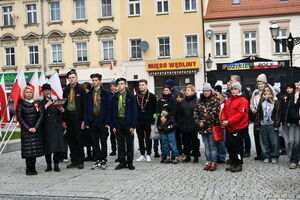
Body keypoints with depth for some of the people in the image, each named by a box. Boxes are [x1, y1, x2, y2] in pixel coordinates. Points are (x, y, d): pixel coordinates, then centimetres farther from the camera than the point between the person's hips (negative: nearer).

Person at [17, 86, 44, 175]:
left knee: (35, 149, 3)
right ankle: (29, 169, 4)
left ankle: (33, 169, 11)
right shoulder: (20, 104, 2)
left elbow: (41, 115, 2)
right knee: (28, 150, -4)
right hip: (26, 130, -2)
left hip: (36, 130, 2)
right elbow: (19, 117, -3)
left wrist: (35, 127, -9)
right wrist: (28, 128, -11)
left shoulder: (37, 103, 8)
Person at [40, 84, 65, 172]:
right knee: (47, 146, -1)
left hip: (57, 126, 3)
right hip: (47, 127, -2)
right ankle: (48, 165, 11)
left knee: (58, 145, -1)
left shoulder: (56, 100, 14)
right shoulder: (41, 102, 4)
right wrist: (46, 106, -13)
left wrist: (61, 110, -6)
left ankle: (56, 165, 8)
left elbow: (61, 114, 15)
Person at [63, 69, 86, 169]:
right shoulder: (66, 90, 11)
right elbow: (63, 104, 13)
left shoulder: (81, 89, -3)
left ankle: (80, 161, 8)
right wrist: (64, 119, 6)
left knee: (79, 139, 0)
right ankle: (74, 161, 16)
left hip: (77, 117, -5)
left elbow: (84, 105, -7)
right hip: (68, 117, 5)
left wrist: (83, 120, -13)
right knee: (71, 140, 8)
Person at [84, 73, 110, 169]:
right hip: (92, 121, 3)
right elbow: (87, 108, 8)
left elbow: (108, 108, -2)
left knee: (103, 142, 1)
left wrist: (107, 122, -10)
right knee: (95, 142, 7)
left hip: (102, 121, -3)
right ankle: (97, 160, 15)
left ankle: (103, 160, 6)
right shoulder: (89, 94, 10)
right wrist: (86, 122, 1)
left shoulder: (105, 93, 1)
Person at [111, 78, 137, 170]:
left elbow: (134, 111, -4)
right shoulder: (115, 97, 8)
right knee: (120, 144, 7)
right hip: (118, 123, 3)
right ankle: (122, 162, 15)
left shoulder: (130, 96, -1)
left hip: (128, 123, -3)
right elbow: (113, 111, 9)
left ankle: (130, 163, 12)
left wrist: (133, 125, -10)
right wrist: (113, 125, 1)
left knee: (129, 144, 4)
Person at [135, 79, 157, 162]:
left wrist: (153, 120, -5)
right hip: (138, 121, 3)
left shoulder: (152, 96, 2)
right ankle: (142, 155, 16)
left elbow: (155, 109, 2)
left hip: (148, 121, -3)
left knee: (148, 138, 3)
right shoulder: (136, 97, 9)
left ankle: (148, 155, 11)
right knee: (140, 139, 7)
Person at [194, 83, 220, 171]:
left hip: (212, 126, -5)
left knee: (212, 145, -1)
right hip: (203, 127, 5)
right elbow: (195, 113, 9)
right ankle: (209, 161, 20)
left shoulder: (215, 100, -4)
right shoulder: (199, 101, 10)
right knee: (206, 145, 11)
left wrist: (205, 122, -16)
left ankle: (214, 162, 7)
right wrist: (198, 122, -6)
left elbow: (215, 113, -13)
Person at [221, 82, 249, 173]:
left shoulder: (243, 101, -11)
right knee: (229, 145, 13)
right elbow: (224, 111, 14)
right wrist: (223, 120, -6)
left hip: (238, 128, -8)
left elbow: (240, 114, -19)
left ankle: (239, 165, 10)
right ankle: (233, 163, 26)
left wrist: (229, 122, -21)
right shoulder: (228, 100, 14)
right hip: (229, 128, 8)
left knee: (237, 146, -1)